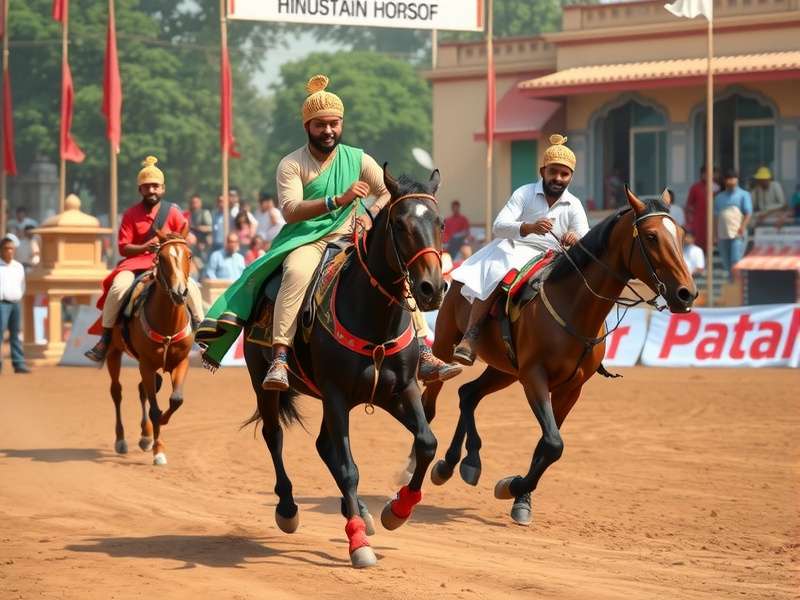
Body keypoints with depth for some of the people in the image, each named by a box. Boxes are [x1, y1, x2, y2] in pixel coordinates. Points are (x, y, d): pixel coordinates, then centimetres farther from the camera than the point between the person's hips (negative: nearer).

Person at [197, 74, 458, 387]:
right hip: (307, 240, -4)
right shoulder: (291, 164, 0)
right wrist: (338, 200, -25)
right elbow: (290, 210, -14)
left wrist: (371, 214, -11)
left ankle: (424, 356, -18)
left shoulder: (358, 159, 11)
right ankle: (279, 360, -44)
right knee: (297, 274, -37)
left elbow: (390, 192, 11)